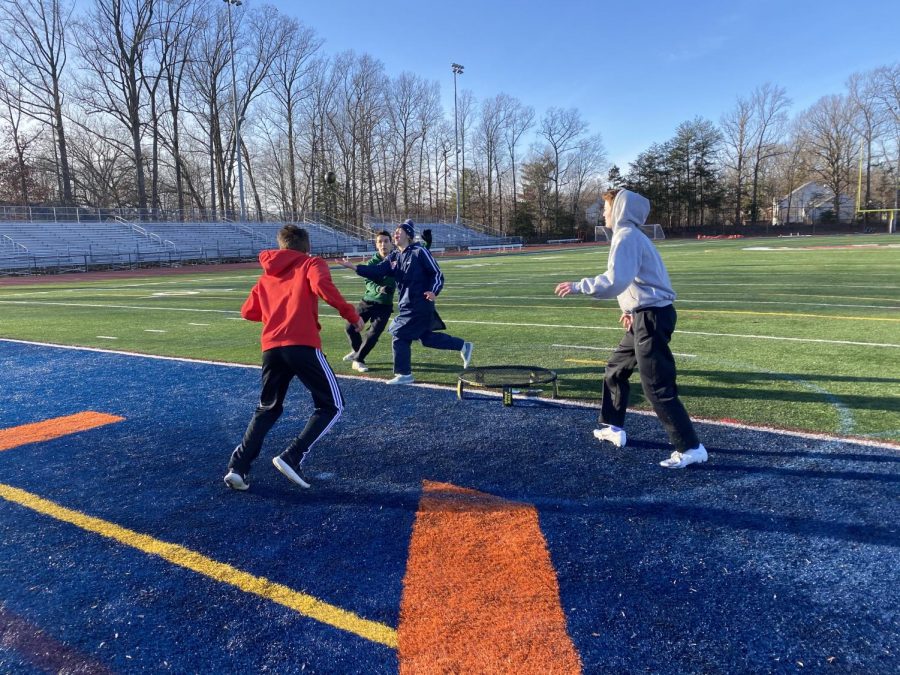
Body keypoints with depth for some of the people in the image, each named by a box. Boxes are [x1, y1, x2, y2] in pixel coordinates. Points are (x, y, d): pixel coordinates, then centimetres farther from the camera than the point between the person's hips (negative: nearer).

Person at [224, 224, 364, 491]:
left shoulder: (266, 276, 25)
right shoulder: (311, 263, 10)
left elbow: (248, 312, 23)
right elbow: (322, 286, -12)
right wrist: (351, 314, -6)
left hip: (271, 346, 6)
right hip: (303, 344, -5)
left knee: (268, 409, 22)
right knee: (332, 406, 6)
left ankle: (237, 467, 13)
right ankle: (292, 458, -7)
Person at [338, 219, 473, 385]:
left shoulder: (419, 251, -10)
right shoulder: (394, 256, 10)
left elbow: (436, 273, -10)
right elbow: (377, 271, -3)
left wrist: (433, 291, -26)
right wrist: (354, 267, -14)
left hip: (420, 304, -8)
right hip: (406, 304, 8)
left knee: (400, 336, -6)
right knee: (427, 337, 15)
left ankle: (404, 374, 8)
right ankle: (463, 346, 29)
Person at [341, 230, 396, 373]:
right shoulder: (373, 261, -4)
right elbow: (368, 282, -14)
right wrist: (378, 289, -36)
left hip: (384, 304, -2)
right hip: (368, 301, 2)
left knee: (374, 333, -13)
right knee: (351, 326, 6)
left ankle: (358, 359, 4)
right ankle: (357, 350, 34)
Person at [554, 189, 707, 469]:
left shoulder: (626, 236, -14)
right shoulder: (632, 235, 18)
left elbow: (614, 281, -25)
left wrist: (578, 286, -16)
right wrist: (632, 308, 18)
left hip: (651, 317, -11)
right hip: (647, 315, 11)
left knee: (657, 388, -8)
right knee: (615, 369, 20)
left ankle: (690, 448, -3)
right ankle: (613, 427, 30)